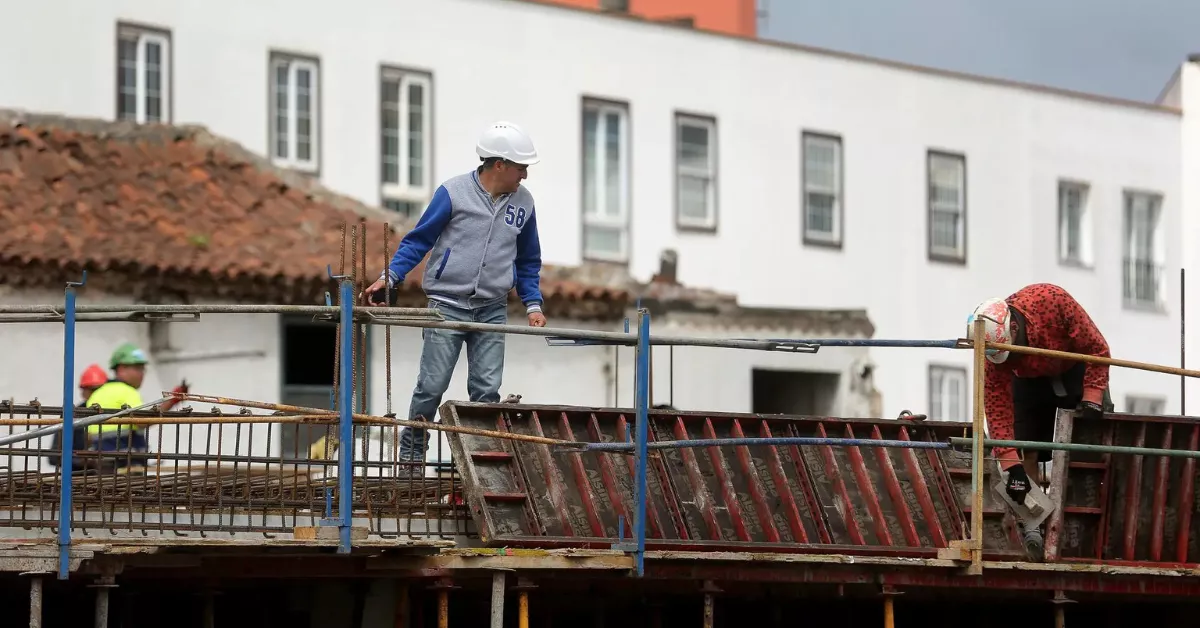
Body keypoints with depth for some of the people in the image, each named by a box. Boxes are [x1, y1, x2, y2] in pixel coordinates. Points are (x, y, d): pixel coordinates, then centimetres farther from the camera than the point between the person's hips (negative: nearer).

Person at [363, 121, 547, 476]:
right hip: (448, 304, -4)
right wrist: (389, 277, -11)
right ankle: (411, 455, 11)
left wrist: (533, 304, 9)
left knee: (487, 390, -2)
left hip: (493, 311, 4)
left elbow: (528, 261, 19)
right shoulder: (454, 193, -7)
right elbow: (419, 240, -1)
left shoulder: (523, 203, 7)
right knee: (432, 385, -3)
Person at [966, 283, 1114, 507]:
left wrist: (1092, 398, -32)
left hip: (1075, 368, -1)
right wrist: (1013, 467, -34)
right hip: (1030, 378, 1)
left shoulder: (1052, 300, -39)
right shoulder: (992, 352, -31)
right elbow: (997, 408, -28)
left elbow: (1097, 348, -27)